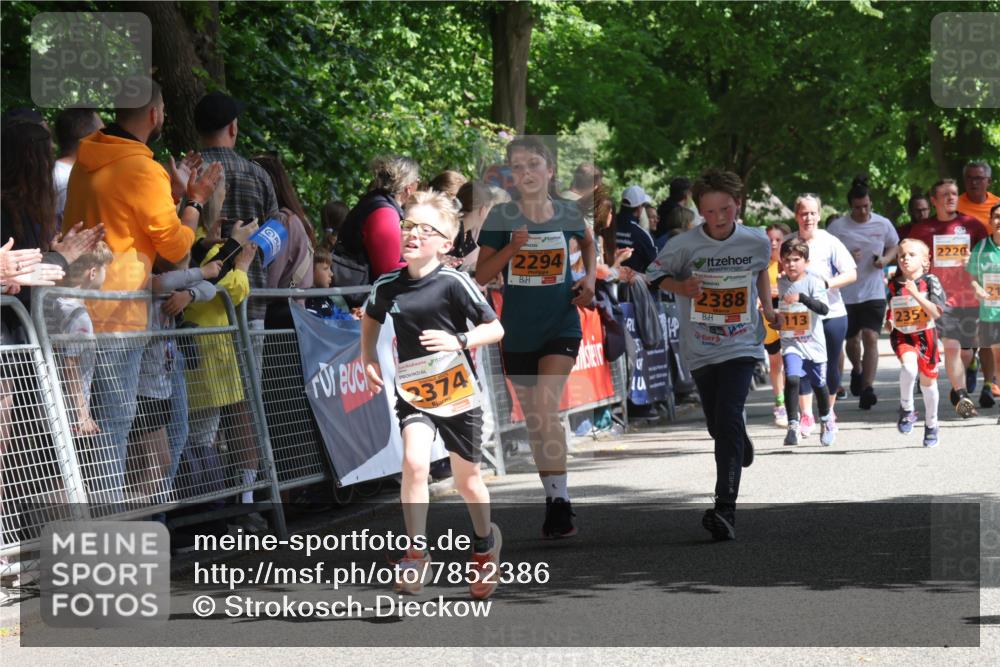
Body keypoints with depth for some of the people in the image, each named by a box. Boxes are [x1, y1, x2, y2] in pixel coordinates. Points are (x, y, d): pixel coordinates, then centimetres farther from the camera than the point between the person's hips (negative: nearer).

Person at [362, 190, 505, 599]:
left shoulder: (454, 284, -16)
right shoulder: (388, 286, -4)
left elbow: (495, 329, -13)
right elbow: (370, 319, 19)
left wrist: (459, 341, -29)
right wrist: (368, 360, 7)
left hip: (459, 393, -2)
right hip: (413, 392, 2)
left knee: (466, 481, 13)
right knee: (414, 462, -23)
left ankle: (485, 541, 43)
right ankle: (416, 553, -14)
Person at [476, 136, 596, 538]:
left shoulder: (567, 214, -2)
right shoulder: (501, 218, -6)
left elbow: (588, 241, 21)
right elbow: (482, 276, -4)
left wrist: (590, 278, 6)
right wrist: (511, 248, -19)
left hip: (561, 327, -2)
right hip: (518, 332, 2)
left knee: (546, 406, -19)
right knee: (532, 418, 8)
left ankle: (559, 502, -16)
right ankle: (554, 497, 21)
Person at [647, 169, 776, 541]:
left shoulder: (757, 242, -3)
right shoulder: (685, 245, -10)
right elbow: (656, 274, 2)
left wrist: (767, 306, 13)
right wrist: (681, 286, -16)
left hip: (741, 345, -2)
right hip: (700, 349, 2)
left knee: (728, 418, -19)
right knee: (717, 424, 13)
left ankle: (725, 509, -24)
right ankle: (742, 445, 53)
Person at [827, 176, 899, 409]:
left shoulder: (883, 224, 1)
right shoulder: (837, 227, -4)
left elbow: (894, 247, 17)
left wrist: (886, 259, -6)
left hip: (874, 292, 0)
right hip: (846, 293, 0)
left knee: (870, 338, -14)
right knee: (852, 340, 14)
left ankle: (867, 390, -16)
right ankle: (857, 370, 46)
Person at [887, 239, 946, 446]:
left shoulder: (930, 282, -9)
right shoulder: (893, 285, -2)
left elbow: (936, 312, -20)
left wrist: (915, 293, -26)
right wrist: (889, 321, 3)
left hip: (925, 336, 0)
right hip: (902, 336, 0)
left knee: (928, 381, 13)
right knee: (909, 366, -31)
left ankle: (931, 424, 34)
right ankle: (906, 409, -11)